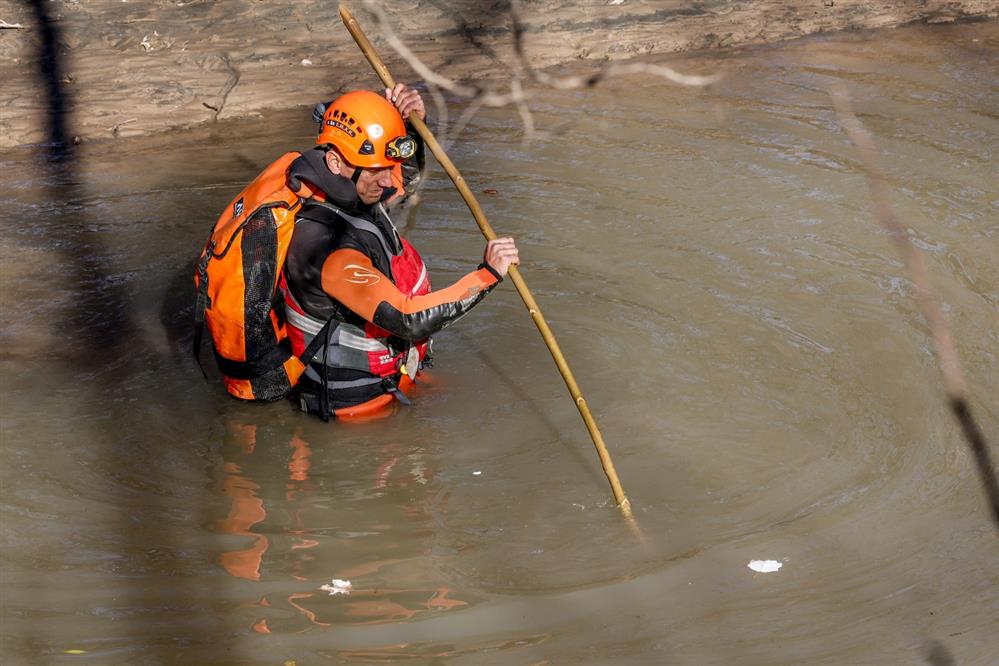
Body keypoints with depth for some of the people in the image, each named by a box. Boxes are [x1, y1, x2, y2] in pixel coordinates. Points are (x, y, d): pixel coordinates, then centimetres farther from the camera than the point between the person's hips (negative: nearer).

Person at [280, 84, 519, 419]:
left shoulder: (359, 196, -5)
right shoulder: (329, 248, -34)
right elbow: (410, 321, -37)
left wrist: (415, 120, -4)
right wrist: (487, 274, -30)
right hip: (354, 401, -9)